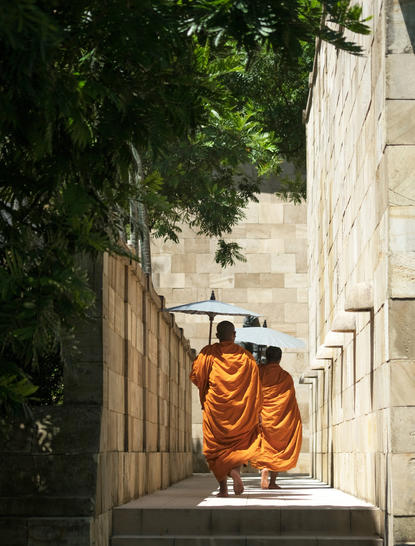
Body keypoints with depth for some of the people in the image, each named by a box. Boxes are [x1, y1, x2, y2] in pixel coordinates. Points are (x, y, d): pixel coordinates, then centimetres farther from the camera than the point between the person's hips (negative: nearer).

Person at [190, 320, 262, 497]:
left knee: (216, 447, 8)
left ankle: (223, 486, -2)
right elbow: (255, 386, 1)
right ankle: (235, 469, -15)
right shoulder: (246, 356, 2)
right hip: (240, 409, 1)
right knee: (239, 443, 14)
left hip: (215, 408, -1)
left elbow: (195, 376, -5)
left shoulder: (208, 353, -2)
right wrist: (256, 413, 5)